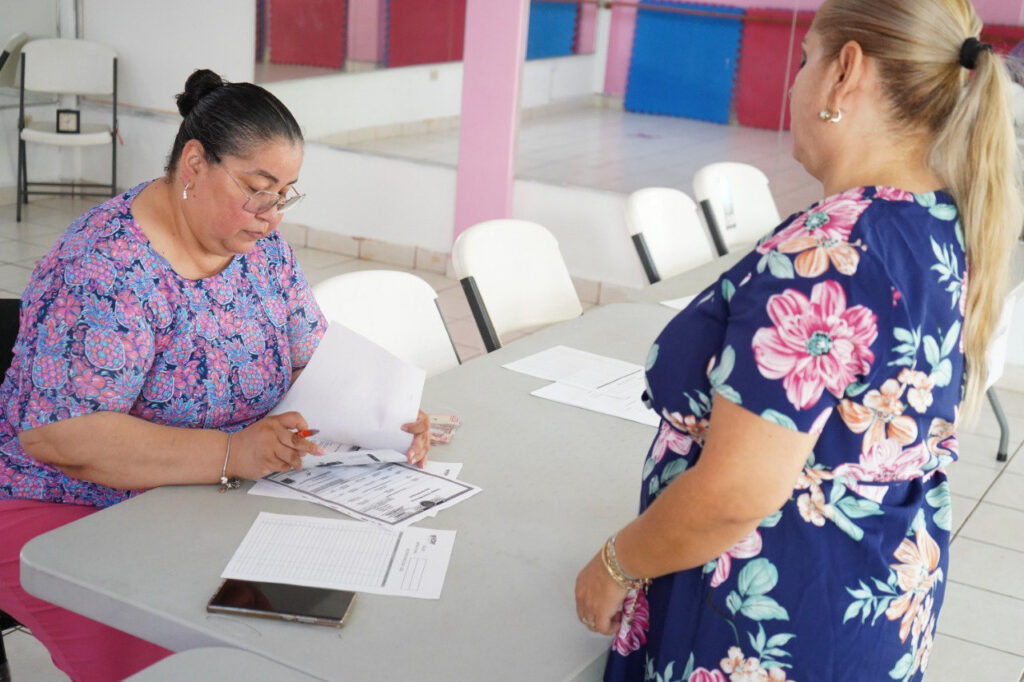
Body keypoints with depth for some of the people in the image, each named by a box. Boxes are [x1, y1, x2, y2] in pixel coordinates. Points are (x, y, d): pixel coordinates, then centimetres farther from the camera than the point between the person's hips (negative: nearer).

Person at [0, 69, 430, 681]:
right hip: (68, 510, -6)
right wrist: (230, 454, -36)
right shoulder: (108, 265, -21)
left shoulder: (262, 245, 3)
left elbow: (315, 362, 9)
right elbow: (59, 434, -28)